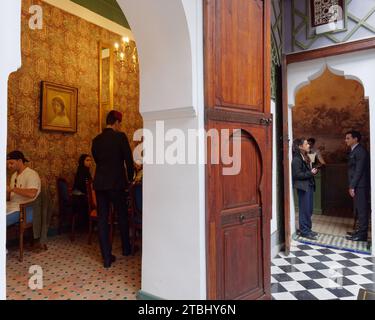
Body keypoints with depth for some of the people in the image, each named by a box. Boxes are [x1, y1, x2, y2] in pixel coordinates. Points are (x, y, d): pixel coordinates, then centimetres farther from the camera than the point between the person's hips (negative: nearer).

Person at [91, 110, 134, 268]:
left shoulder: (96, 140, 8)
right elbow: (128, 159, -8)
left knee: (102, 219, 7)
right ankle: (126, 249, 30)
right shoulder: (120, 136, -7)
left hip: (99, 183, 4)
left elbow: (97, 159, 16)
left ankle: (107, 257, 11)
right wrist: (130, 177, 8)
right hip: (116, 183, -4)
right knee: (122, 216, 14)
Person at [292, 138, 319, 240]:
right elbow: (297, 175, -18)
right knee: (305, 209, -2)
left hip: (309, 185, 9)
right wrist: (311, 173, -16)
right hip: (303, 187, -9)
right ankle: (304, 231, 7)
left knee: (309, 209, 12)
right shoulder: (296, 159, -13)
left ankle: (308, 229, 23)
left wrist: (313, 171, 2)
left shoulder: (305, 157, 15)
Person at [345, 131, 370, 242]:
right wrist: (351, 186, 13)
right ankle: (361, 231, 22)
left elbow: (359, 170, -18)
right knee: (359, 209, 13)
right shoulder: (354, 151, 16)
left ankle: (362, 235, 3)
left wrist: (352, 186, -17)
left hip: (360, 186, -9)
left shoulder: (360, 150, -13)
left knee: (362, 210, -3)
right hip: (357, 185, 9)